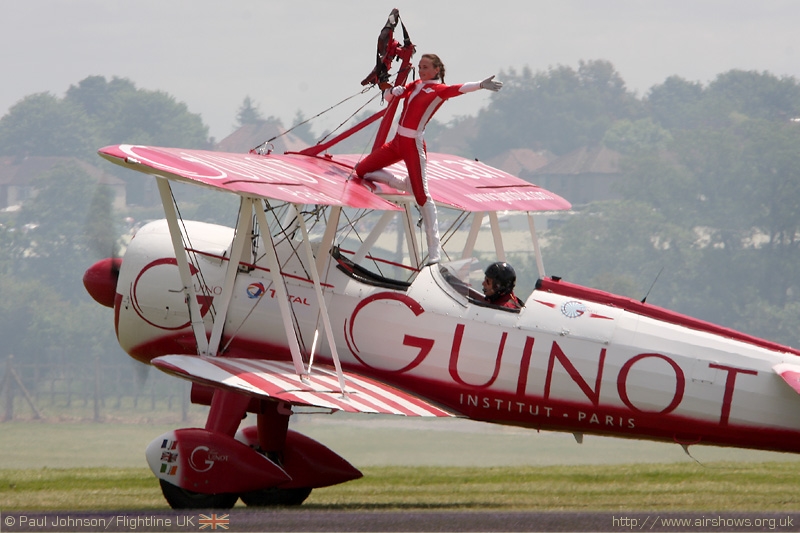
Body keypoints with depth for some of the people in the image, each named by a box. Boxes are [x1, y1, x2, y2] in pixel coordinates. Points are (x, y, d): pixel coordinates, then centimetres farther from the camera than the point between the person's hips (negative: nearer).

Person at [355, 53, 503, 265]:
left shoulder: (439, 90, -10)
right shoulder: (416, 85, 12)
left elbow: (459, 89, -30)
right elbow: (387, 96, 18)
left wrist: (481, 85, -50)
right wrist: (393, 91, -7)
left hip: (413, 145, -8)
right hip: (398, 142, 8)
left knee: (422, 196, -12)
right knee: (362, 170, 14)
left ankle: (434, 250, -12)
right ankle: (406, 186, 24)